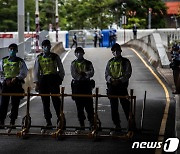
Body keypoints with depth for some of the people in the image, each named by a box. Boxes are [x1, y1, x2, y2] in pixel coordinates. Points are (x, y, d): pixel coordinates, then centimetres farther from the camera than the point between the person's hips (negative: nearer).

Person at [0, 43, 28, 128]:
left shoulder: (20, 61, 6)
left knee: (15, 104, -2)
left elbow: (24, 73, -2)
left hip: (16, 84, -1)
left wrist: (16, 78, -16)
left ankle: (12, 122, 2)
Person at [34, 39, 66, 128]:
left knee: (56, 100, -9)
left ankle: (60, 118, -3)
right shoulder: (39, 58, 8)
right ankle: (48, 121, 8)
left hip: (54, 80, -1)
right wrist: (37, 83, 0)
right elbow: (36, 71, 7)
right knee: (45, 102, 3)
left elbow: (61, 69, 11)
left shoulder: (55, 57, 6)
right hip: (43, 80, 2)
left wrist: (60, 79, -1)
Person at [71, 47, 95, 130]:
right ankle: (81, 124, 8)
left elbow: (91, 73, -5)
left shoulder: (88, 63, 10)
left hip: (86, 85, -1)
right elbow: (74, 75, -4)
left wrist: (83, 73, -13)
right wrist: (85, 75, -7)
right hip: (77, 85, 1)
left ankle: (91, 123, 0)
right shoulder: (73, 64, 10)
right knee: (79, 106, 2)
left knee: (89, 104, -6)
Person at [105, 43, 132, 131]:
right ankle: (117, 125, 10)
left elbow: (127, 74, -6)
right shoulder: (110, 62, 14)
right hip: (111, 86, 3)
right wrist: (111, 79, -12)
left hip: (122, 86, -3)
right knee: (114, 107, 3)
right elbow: (106, 74, 9)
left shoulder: (125, 62, 3)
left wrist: (119, 80, -19)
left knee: (126, 105, -6)